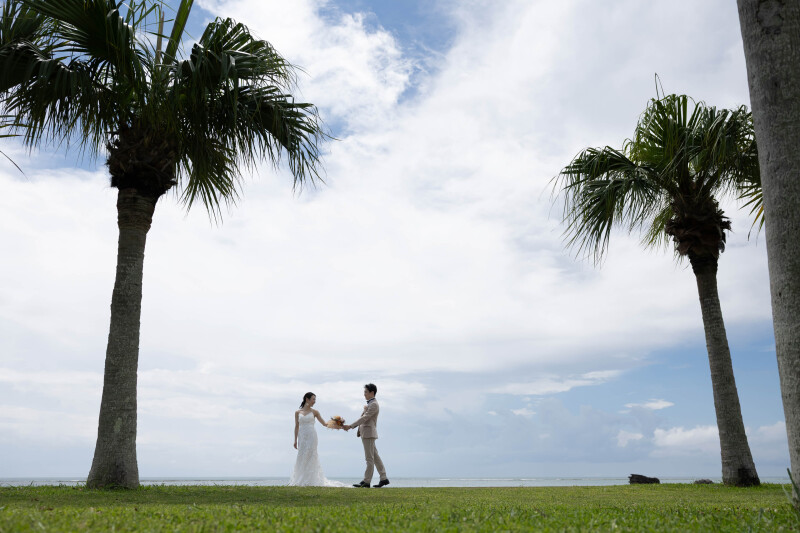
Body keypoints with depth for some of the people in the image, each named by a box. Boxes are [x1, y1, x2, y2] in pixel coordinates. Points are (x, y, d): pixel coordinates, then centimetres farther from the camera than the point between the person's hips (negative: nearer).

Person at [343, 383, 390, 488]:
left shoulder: (374, 404, -13)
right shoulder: (369, 404, 18)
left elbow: (364, 418, -20)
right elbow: (363, 418, 19)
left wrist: (350, 426, -23)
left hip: (369, 433, -10)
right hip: (365, 434, 10)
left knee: (369, 458, -5)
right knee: (375, 457, 10)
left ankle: (366, 481, -3)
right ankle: (383, 478, 13)